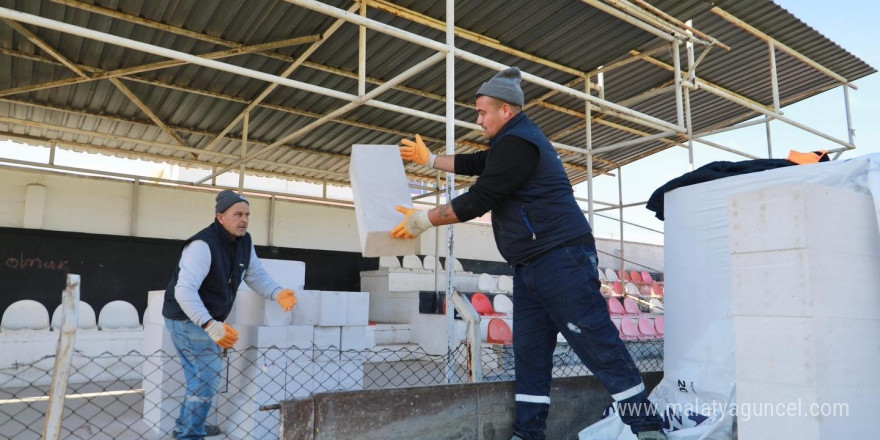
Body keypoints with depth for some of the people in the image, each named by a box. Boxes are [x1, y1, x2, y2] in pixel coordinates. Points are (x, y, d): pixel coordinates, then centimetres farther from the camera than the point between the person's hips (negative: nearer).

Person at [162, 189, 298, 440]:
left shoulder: (244, 241, -1)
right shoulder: (203, 245, -28)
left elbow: (256, 275, 5)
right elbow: (184, 291, -35)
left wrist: (278, 293, -15)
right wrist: (210, 325, -46)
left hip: (205, 318, 9)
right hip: (187, 318, -9)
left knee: (201, 376, 20)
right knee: (208, 375, -8)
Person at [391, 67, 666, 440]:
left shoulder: (516, 143, -13)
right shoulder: (514, 139, 22)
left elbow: (477, 200, -15)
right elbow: (477, 164, 36)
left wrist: (422, 220, -5)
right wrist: (429, 160, 39)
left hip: (562, 259, -11)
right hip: (532, 266, 11)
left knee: (599, 346, -7)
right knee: (529, 351, 8)